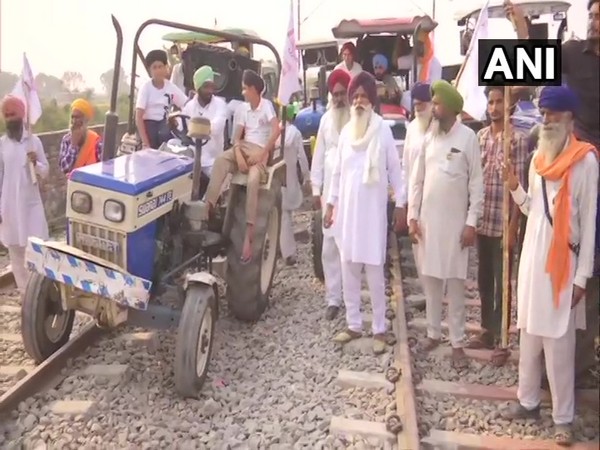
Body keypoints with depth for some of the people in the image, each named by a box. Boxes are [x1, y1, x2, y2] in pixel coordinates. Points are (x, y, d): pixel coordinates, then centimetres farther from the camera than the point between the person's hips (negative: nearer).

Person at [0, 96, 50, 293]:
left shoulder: (34, 141, -1)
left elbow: (45, 172, 3)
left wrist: (36, 163, -19)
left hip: (31, 203, -1)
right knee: (16, 251, 7)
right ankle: (26, 293, 18)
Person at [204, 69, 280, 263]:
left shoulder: (266, 105, -1)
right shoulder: (242, 108, 15)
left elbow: (276, 130, -16)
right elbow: (237, 137, 7)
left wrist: (262, 153, -21)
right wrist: (238, 155, -13)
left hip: (260, 150, -5)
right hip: (244, 147, 5)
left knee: (253, 180, -32)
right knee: (220, 160, -27)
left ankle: (249, 234, -35)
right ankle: (208, 206, -35)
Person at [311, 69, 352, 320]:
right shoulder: (326, 119, 13)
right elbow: (319, 154, 15)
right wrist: (316, 188, 11)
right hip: (331, 189, 5)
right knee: (330, 245, 5)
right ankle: (333, 298, 13)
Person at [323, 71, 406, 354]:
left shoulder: (383, 130, -5)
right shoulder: (346, 131, 9)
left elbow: (395, 170, -2)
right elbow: (337, 172, 13)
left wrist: (400, 204, -4)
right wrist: (331, 204, 13)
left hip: (373, 209, -5)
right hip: (347, 209, 5)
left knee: (374, 272, -2)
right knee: (348, 270, 10)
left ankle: (379, 329, 10)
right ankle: (354, 325, 22)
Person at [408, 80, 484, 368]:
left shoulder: (468, 137, -6)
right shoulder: (428, 138, 7)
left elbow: (476, 184, -6)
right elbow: (416, 180, 8)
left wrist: (472, 222, -10)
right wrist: (412, 216, 3)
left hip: (455, 221, -4)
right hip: (427, 220, 4)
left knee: (455, 283, 3)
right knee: (430, 280, 10)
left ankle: (457, 342, 12)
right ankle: (433, 333, 24)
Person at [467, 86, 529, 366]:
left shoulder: (518, 140, -9)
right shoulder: (479, 136, 8)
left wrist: (513, 227, -14)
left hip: (503, 224, -5)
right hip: (481, 222, 5)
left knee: (502, 282, 4)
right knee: (484, 280, 15)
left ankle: (501, 339, 15)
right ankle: (487, 330, 29)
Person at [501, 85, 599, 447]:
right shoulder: (539, 157, 10)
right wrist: (515, 188, -3)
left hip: (563, 261, -6)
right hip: (533, 255, 6)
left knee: (559, 342, -1)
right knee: (530, 335, 14)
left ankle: (564, 418, 13)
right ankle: (528, 400, 29)